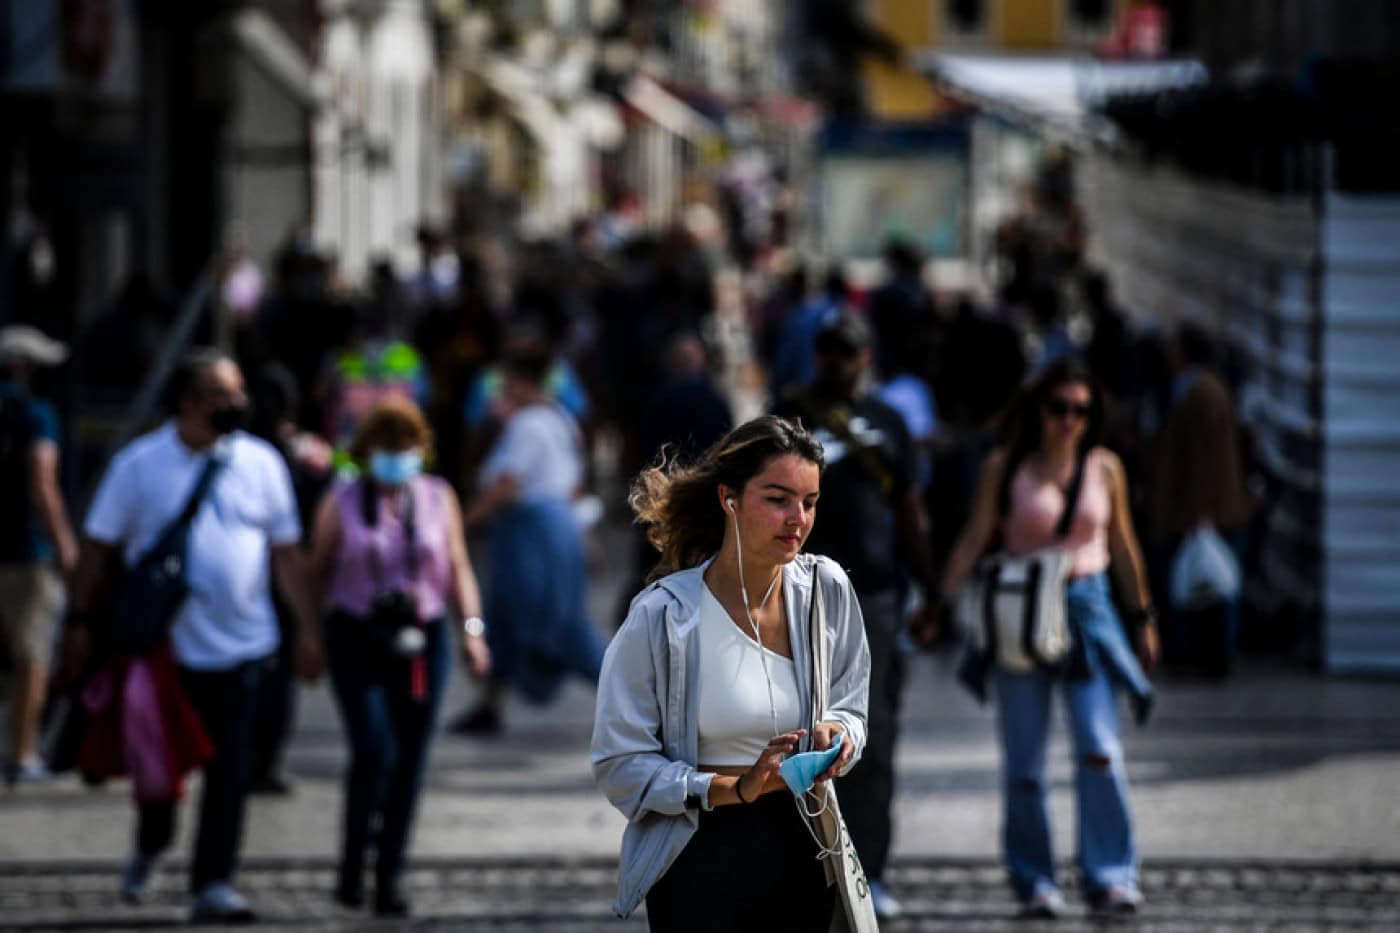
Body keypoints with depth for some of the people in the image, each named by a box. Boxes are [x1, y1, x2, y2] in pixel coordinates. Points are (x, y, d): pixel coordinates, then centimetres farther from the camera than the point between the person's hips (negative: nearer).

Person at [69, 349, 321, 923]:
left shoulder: (260, 463, 4)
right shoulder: (139, 464, -2)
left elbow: (286, 552, 8)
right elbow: (99, 547, 2)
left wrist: (307, 628, 4)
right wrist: (84, 622, -2)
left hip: (241, 648, 1)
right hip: (162, 644, -1)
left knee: (231, 769, -4)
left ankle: (214, 883, 0)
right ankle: (149, 849, 36)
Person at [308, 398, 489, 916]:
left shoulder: (438, 499, 8)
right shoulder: (341, 503, 2)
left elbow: (458, 567, 10)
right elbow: (318, 571, 6)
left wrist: (472, 626, -2)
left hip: (422, 640, 3)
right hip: (358, 640, -3)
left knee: (409, 760, 3)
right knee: (375, 751, -17)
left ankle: (389, 877, 12)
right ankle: (352, 864, -2)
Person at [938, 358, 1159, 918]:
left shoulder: (1103, 468, 5)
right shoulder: (1005, 468, 0)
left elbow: (1123, 546, 14)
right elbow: (974, 541, 2)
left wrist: (1143, 618, 17)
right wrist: (944, 604, -6)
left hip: (1087, 610, 1)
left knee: (1100, 750, -12)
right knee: (1024, 760, 2)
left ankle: (1110, 877, -8)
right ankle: (1034, 882, 12)